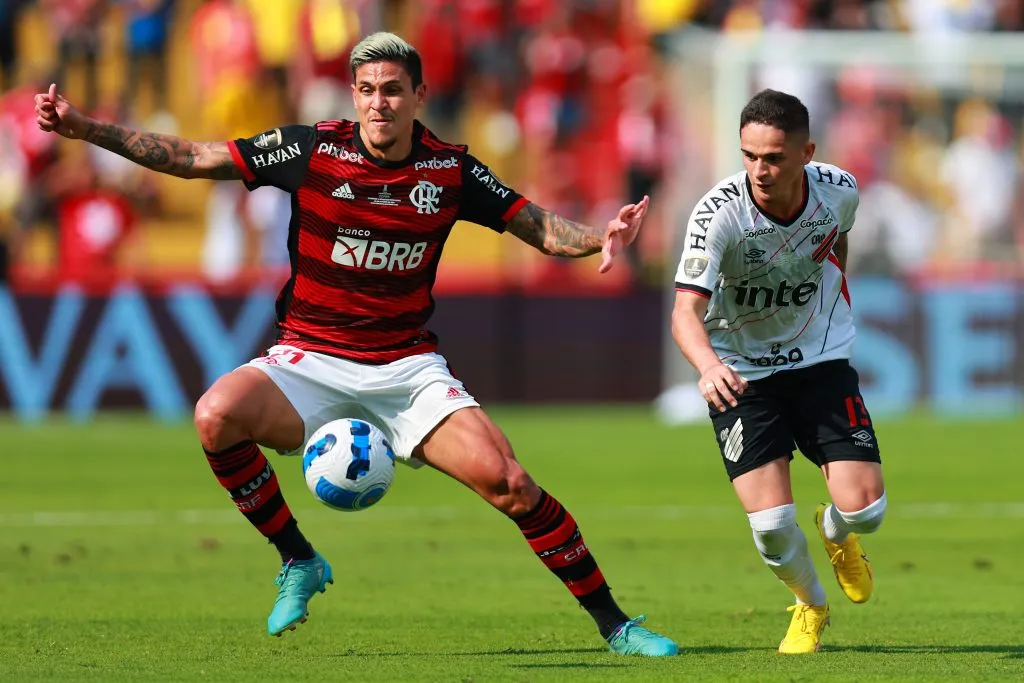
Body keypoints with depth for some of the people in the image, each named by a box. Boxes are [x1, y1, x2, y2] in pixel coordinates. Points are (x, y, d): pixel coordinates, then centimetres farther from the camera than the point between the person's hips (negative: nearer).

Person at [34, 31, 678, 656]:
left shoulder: (450, 169, -1)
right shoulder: (313, 149, -6)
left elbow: (538, 225, 4)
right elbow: (191, 158, -3)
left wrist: (597, 238, -17)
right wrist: (84, 127, -10)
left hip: (409, 366, 0)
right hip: (310, 363, 0)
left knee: (506, 480, -18)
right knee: (217, 414, -30)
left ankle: (612, 622, -2)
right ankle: (298, 561, -7)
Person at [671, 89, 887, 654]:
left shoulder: (839, 190, -14)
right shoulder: (719, 213, -27)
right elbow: (686, 310, -34)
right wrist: (708, 366, -54)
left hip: (821, 360, 2)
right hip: (740, 373, -2)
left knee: (864, 508, -11)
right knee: (771, 524, -13)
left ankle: (836, 533, 30)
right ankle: (810, 607, 22)